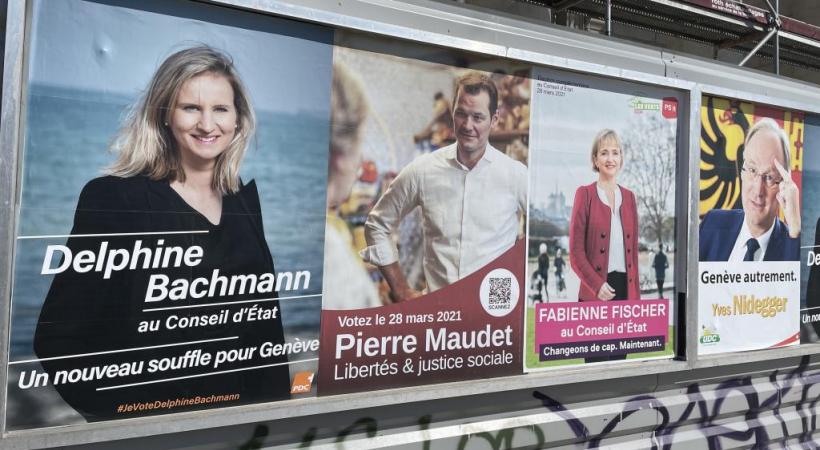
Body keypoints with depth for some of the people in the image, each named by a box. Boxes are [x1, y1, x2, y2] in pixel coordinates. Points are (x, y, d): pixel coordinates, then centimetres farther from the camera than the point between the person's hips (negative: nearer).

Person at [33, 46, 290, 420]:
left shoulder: (246, 198, 1)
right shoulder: (111, 197, -13)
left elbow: (265, 317, 5)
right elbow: (58, 335, -13)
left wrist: (275, 406, 2)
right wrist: (120, 410, -19)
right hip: (148, 419, -4)